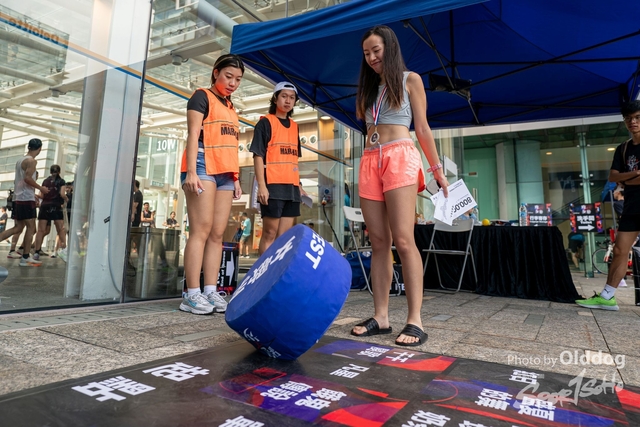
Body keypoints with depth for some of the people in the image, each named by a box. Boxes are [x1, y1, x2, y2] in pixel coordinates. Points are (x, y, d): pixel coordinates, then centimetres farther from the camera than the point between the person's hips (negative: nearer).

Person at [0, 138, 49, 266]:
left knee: (18, 228, 13)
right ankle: (25, 258, -5)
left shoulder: (20, 160, 17)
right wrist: (41, 188, -9)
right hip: (26, 198, -9)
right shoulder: (32, 161, -10)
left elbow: (16, 180, 22)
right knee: (31, 227, -5)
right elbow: (28, 178, -22)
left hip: (18, 197, 9)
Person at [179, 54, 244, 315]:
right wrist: (191, 171, -19)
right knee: (201, 230, -13)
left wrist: (236, 178, 17)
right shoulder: (202, 97, 5)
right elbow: (193, 135, -7)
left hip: (225, 173, 7)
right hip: (204, 168, -7)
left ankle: (211, 292, 3)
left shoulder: (230, 106, 26)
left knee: (217, 234, 1)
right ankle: (192, 295, -10)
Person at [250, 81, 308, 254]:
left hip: (291, 187, 6)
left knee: (285, 235, 7)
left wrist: (299, 185, 16)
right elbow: (258, 156, -7)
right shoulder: (265, 122, 0)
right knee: (270, 233, -3)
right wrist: (261, 186, -15)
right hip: (273, 186, -6)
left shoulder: (294, 126, 18)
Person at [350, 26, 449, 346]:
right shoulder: (368, 87, 26)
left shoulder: (410, 80, 11)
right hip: (370, 162, 5)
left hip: (400, 157, -5)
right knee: (378, 242, -2)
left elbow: (422, 128, 7)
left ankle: (415, 320, -12)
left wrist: (437, 168, 3)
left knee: (403, 240, -15)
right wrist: (363, 90, 23)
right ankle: (380, 316, 0)